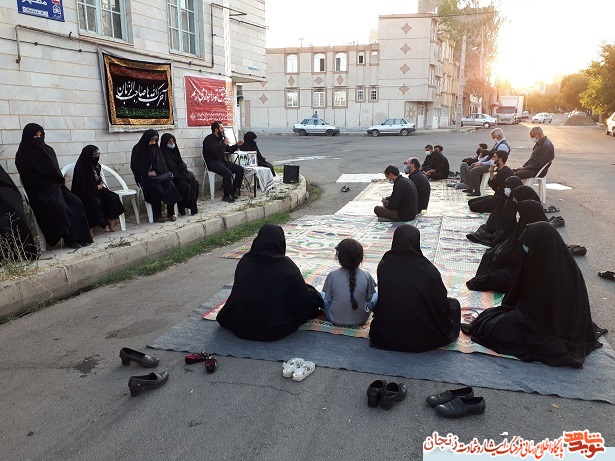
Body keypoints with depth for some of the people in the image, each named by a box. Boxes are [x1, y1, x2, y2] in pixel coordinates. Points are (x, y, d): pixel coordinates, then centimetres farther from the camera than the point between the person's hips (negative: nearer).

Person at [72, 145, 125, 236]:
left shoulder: (96, 165, 9)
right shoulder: (80, 168, -14)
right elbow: (82, 186, -15)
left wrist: (101, 185, 5)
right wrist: (97, 187, -8)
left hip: (97, 189, 7)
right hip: (85, 193, -7)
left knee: (113, 197, -16)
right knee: (96, 202, -35)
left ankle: (111, 222, -16)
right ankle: (91, 228, -31)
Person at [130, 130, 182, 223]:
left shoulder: (156, 148, 15)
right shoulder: (138, 149, 1)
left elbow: (162, 164, 15)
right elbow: (134, 166, -3)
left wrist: (156, 171, -5)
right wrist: (147, 173, -14)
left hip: (158, 175, 4)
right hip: (145, 177, -4)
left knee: (170, 185, -25)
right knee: (156, 188, -34)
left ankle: (171, 213, -18)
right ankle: (157, 216, -26)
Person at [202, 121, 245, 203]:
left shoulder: (221, 138, 16)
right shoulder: (208, 139, -9)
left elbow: (229, 150, 26)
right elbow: (215, 152, -24)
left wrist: (237, 145, 11)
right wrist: (224, 144, -15)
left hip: (222, 161, 8)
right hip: (212, 163, -8)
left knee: (240, 169, -8)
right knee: (227, 172, -33)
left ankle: (234, 191, 0)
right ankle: (227, 196, -20)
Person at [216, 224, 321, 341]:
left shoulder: (244, 261, -4)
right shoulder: (286, 266, -15)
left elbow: (237, 293, 9)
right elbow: (303, 297, -6)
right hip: (276, 330, -5)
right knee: (312, 295, 13)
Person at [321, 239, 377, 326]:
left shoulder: (332, 276, -16)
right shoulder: (366, 276, -14)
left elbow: (327, 299, -6)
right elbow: (369, 297, -1)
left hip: (335, 319, 0)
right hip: (360, 320, 0)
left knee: (321, 294, 25)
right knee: (376, 294, 21)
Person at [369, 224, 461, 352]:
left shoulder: (383, 266, -14)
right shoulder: (429, 270, -23)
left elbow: (382, 298, 1)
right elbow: (441, 303, -10)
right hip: (421, 338, -4)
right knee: (454, 304, 20)